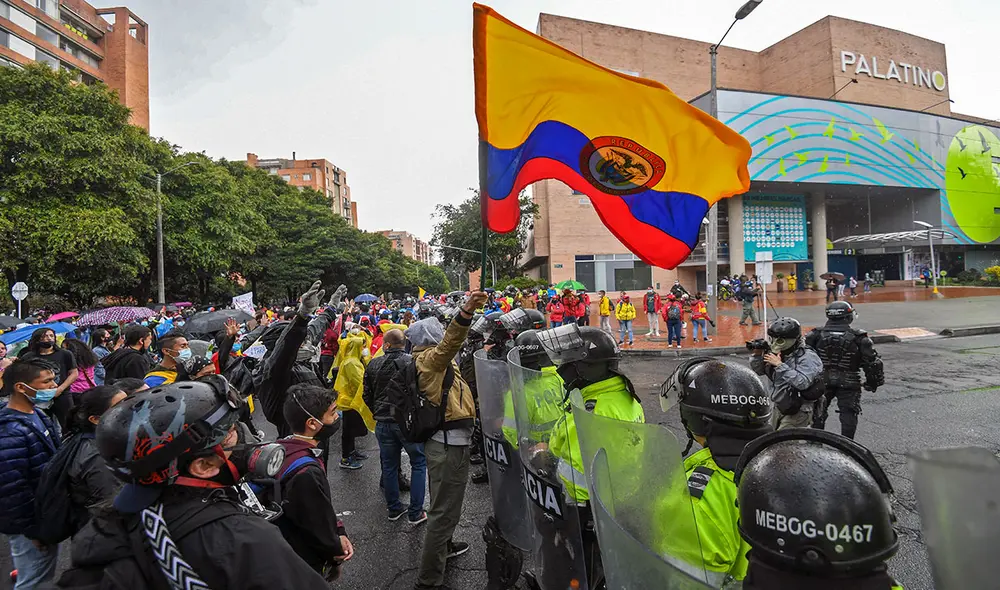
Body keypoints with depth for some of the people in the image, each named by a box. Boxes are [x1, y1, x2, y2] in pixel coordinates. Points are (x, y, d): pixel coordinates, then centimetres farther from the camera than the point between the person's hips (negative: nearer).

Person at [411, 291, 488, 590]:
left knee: (444, 503, 28)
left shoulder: (427, 360, 14)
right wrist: (467, 310, -52)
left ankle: (444, 547, 48)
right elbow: (450, 341, -38)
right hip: (449, 442, -11)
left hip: (445, 440, 11)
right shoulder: (430, 358, -16)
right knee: (445, 509, -4)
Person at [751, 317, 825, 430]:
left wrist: (780, 365, -32)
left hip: (798, 412, -8)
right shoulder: (778, 353, 2)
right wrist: (757, 354, -11)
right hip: (779, 408, 8)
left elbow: (802, 382, -32)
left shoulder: (807, 357, -18)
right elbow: (757, 370, 7)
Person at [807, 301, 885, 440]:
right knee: (848, 416, 9)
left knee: (818, 415, 15)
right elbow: (872, 362, -5)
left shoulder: (816, 335, -5)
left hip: (822, 382, 2)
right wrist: (873, 382, 9)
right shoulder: (859, 338, -9)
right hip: (848, 384, -2)